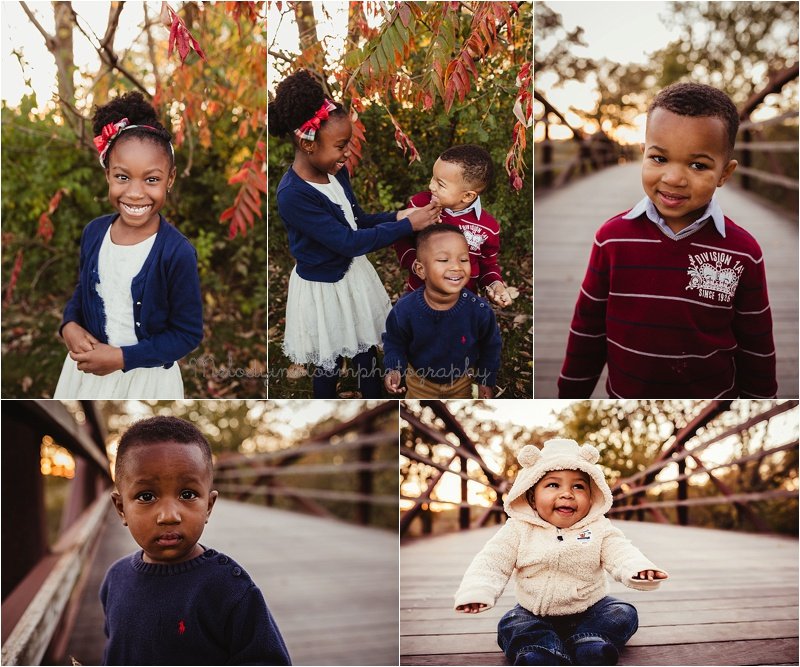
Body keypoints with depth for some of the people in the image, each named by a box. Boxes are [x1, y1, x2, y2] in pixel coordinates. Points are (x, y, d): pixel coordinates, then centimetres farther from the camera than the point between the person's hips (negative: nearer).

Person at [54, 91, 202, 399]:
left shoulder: (177, 252, -22)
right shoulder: (93, 232, -6)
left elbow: (188, 333, -16)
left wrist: (122, 357, -20)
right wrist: (69, 326, -9)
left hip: (145, 378, -4)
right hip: (89, 369, 5)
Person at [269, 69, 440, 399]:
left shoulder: (336, 172, -8)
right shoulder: (293, 195, -31)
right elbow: (348, 242, -30)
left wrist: (397, 216, -12)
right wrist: (408, 226, -27)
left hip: (353, 274, 7)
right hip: (322, 289, -7)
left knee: (367, 353, 21)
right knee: (329, 365, 15)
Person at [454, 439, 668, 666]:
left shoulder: (599, 528, -5)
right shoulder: (519, 528, -8)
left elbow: (620, 553, -14)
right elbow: (492, 562, -11)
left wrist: (639, 570, -39)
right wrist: (477, 591, -31)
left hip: (590, 610, 0)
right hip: (535, 615, 0)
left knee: (623, 614, -18)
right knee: (512, 625, -22)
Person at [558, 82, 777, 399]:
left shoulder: (742, 253, -14)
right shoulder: (612, 238, -12)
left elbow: (756, 348, -4)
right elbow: (587, 329, -3)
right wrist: (571, 393, 2)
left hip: (714, 395, -1)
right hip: (624, 394, 1)